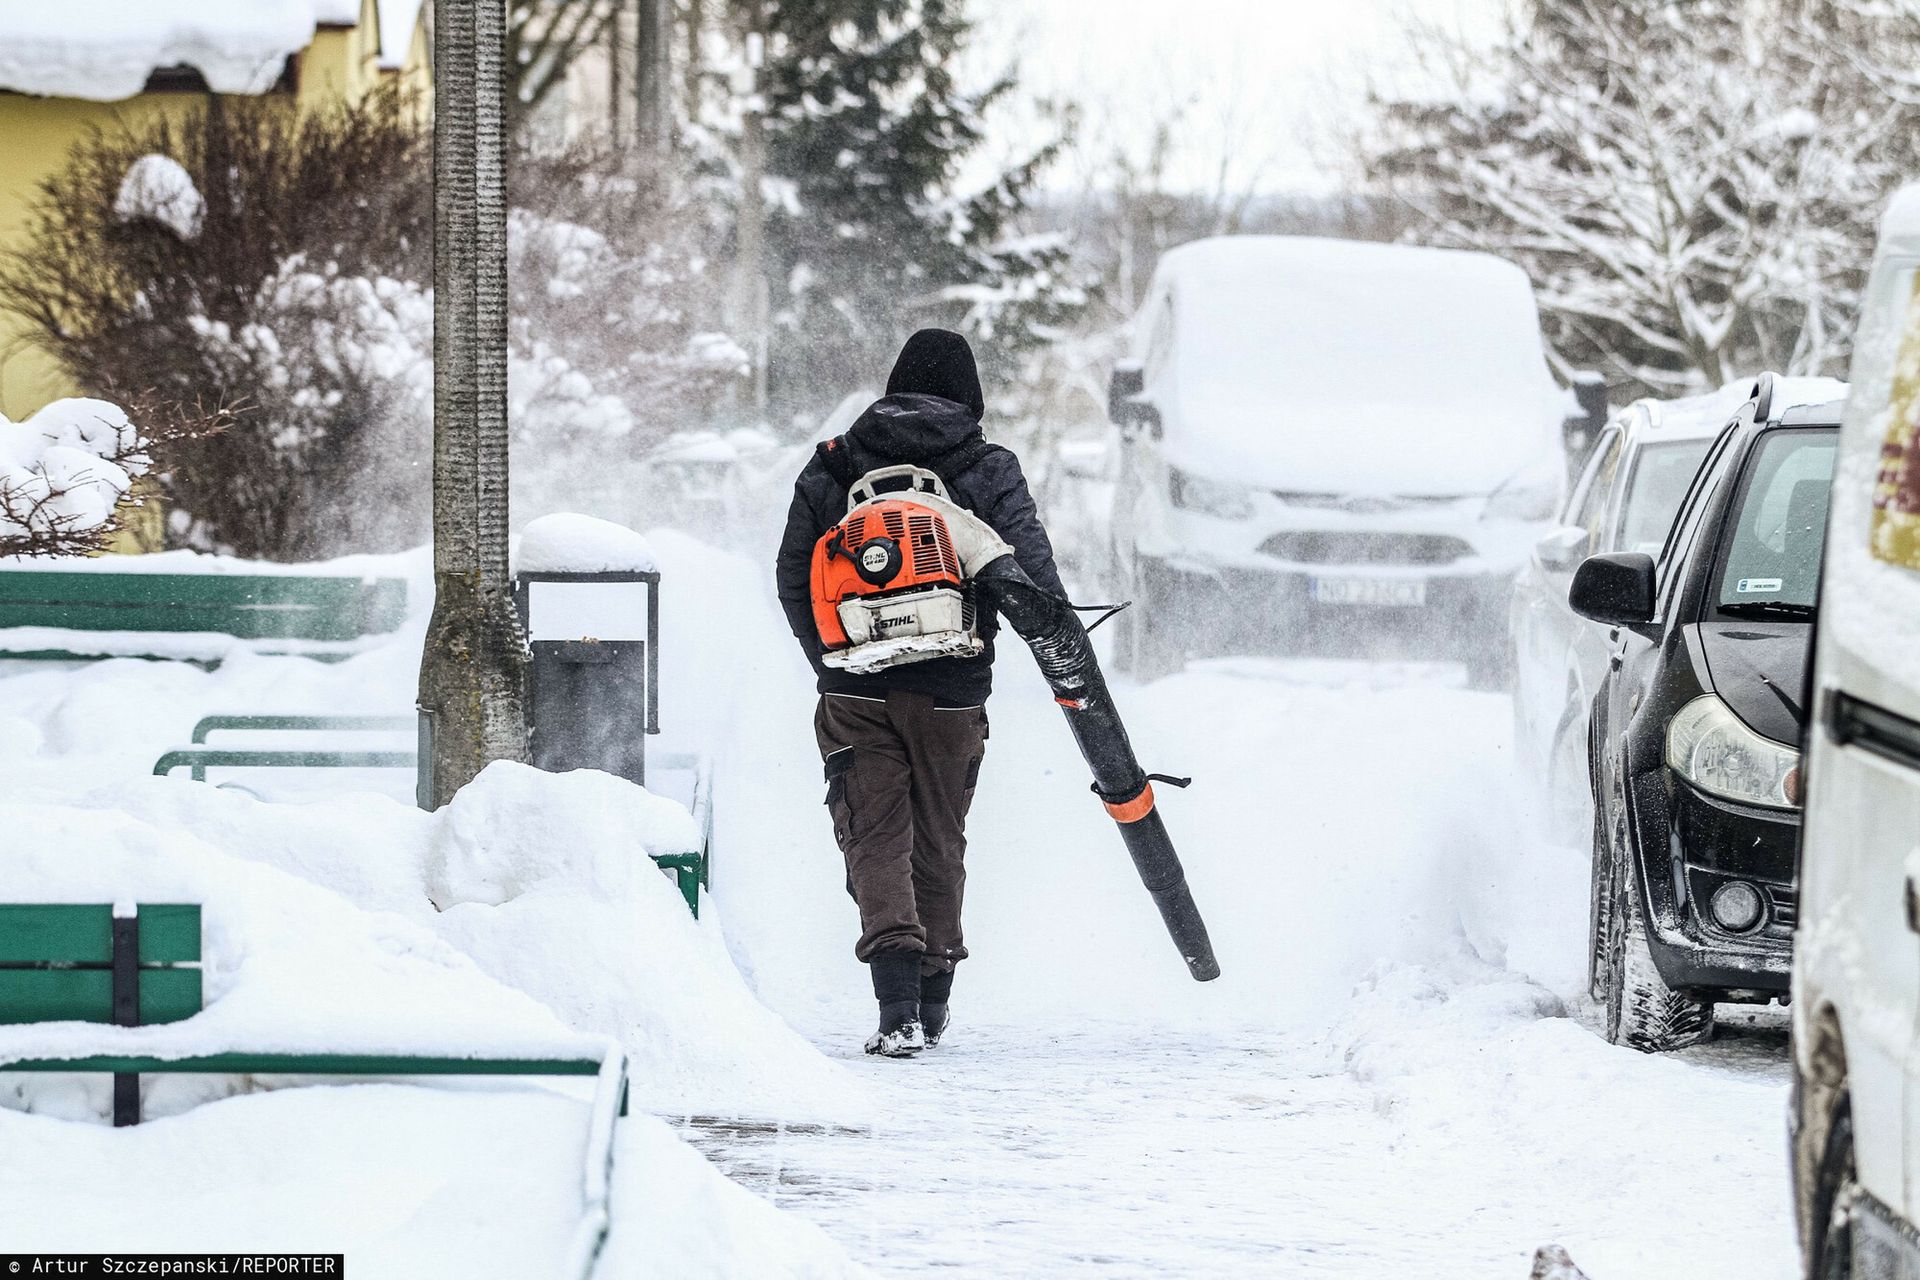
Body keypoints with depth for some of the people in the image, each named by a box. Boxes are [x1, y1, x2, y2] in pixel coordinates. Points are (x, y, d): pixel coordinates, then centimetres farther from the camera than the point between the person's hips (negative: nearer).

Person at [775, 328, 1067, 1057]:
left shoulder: (835, 466, 6)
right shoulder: (990, 473, 2)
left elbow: (793, 576, 7)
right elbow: (1032, 571, -9)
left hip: (856, 690, 0)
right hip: (952, 692, 0)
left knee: (876, 839, -1)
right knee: (939, 845, 14)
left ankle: (898, 1007, -20)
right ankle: (931, 1008, 22)